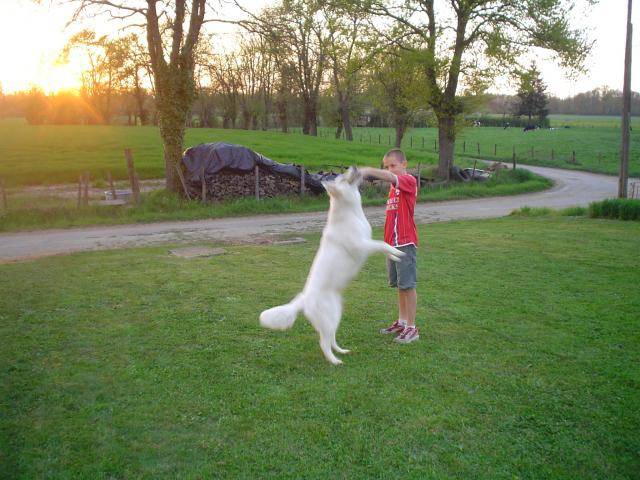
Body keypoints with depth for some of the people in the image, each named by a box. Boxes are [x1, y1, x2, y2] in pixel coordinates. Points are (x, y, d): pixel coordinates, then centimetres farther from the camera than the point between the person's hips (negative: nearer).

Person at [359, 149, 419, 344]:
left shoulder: (409, 181, -9)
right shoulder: (394, 186, 17)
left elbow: (391, 177, -31)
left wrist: (369, 171, -45)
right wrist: (388, 240, 16)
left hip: (406, 243, -9)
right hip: (393, 243, 9)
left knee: (408, 285, -4)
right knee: (399, 285, 16)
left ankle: (412, 328, 3)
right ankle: (402, 322, 27)